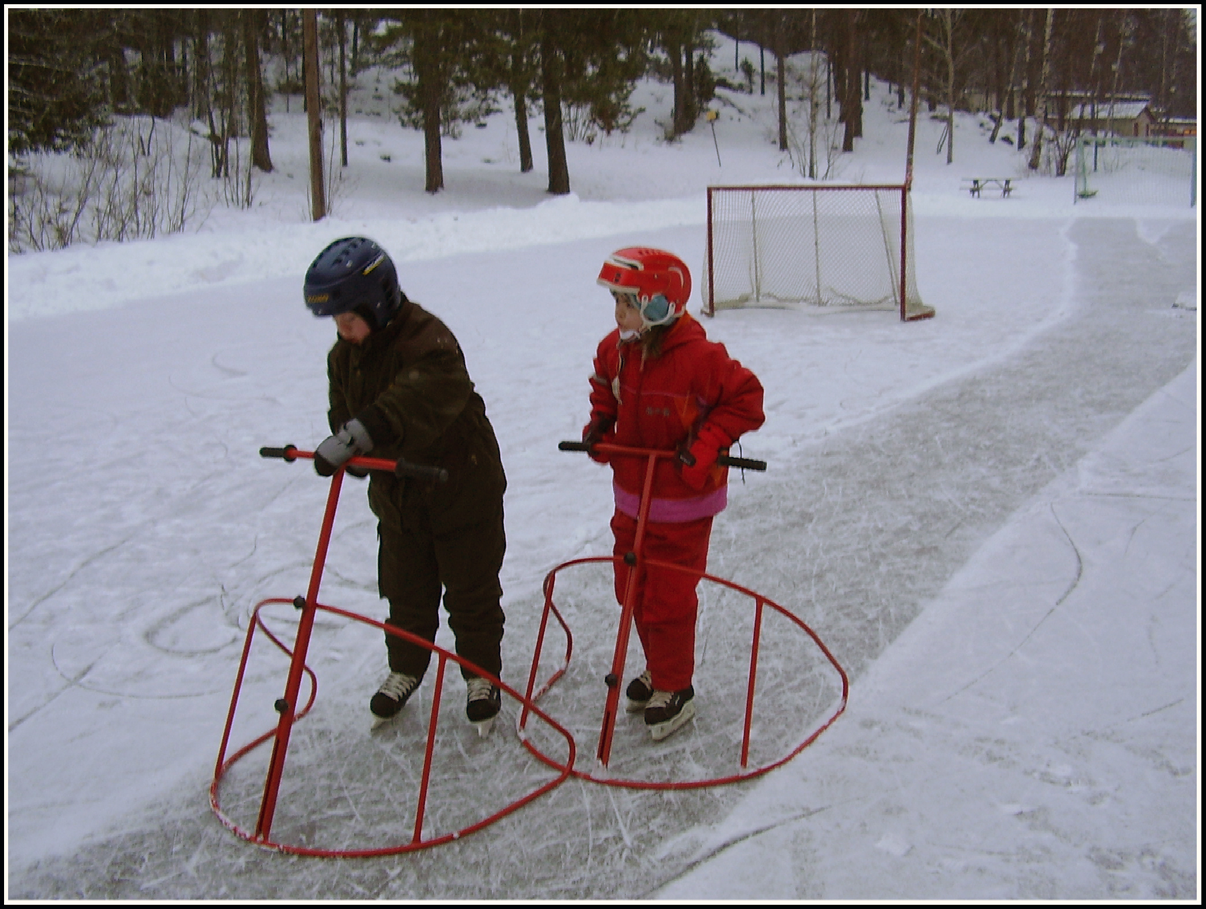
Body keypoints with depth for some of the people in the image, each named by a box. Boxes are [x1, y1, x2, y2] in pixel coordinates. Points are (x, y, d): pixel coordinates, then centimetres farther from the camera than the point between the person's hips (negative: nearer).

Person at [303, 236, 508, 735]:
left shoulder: (427, 341, -27)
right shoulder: (344, 354, 0)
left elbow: (418, 401, -45)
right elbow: (345, 412, 9)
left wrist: (358, 434, -56)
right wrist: (344, 442, -12)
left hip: (461, 491, -6)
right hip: (396, 495, 7)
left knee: (471, 593, 9)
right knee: (404, 591, 19)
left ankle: (482, 675, 28)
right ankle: (405, 668, 40)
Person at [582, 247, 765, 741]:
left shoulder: (699, 358, -24)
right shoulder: (614, 351, -3)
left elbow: (746, 398, -15)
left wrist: (706, 441, -22)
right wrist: (599, 425, 1)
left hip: (684, 503, -7)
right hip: (632, 498, 7)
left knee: (668, 599, 1)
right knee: (633, 589, 17)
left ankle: (674, 690, 22)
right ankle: (659, 668, 40)